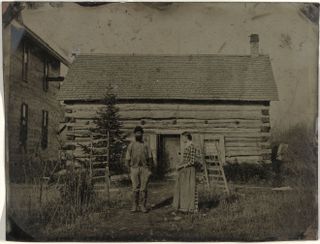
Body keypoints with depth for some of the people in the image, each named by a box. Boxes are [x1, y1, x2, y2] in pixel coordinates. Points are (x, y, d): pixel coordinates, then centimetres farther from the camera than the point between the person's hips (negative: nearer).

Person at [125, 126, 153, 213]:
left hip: (144, 168, 0)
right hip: (134, 169, 0)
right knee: (135, 189, -1)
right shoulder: (131, 145, 7)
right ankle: (134, 206, 8)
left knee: (143, 189, 0)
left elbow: (150, 158, 7)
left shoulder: (146, 145, 9)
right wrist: (129, 171, 1)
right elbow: (128, 159, 6)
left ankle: (143, 206, 7)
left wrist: (149, 170, -2)